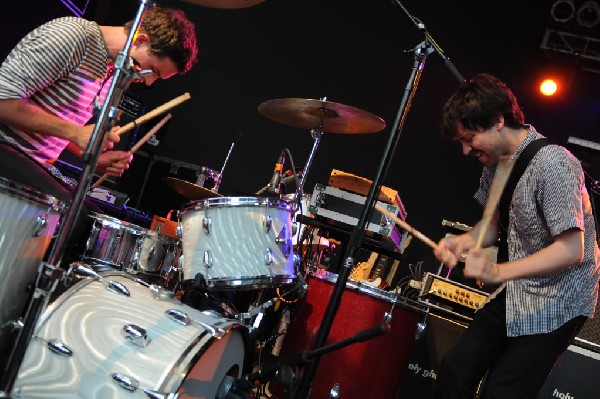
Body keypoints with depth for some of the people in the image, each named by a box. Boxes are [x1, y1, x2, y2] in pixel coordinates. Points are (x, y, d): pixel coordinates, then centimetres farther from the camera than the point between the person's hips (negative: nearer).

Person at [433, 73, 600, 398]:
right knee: (454, 371, 3)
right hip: (515, 293, 7)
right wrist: (464, 241, -10)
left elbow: (572, 250, -28)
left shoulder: (552, 162, -25)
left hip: (557, 301, -7)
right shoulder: (496, 160, 1)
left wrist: (498, 272, -38)